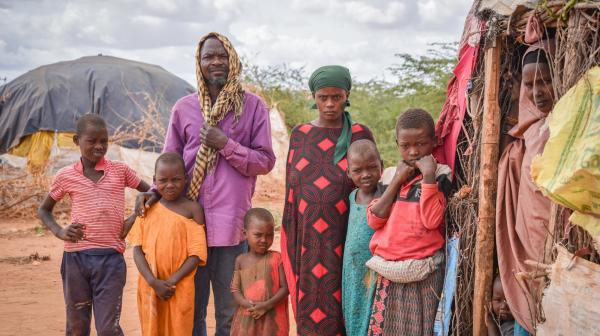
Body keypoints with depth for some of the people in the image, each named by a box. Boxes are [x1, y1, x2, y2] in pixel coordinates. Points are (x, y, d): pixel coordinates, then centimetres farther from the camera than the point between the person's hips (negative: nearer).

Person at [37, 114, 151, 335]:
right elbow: (43, 210, 15)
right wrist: (59, 232, -3)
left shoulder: (120, 170, 2)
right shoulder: (66, 176, 3)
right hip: (76, 258, 1)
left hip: (110, 258, -1)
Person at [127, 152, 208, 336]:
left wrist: (172, 281, -15)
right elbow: (137, 249, -1)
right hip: (149, 286, 3)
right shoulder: (147, 208, 3)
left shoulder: (192, 209, -5)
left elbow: (196, 253, -7)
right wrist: (153, 282, -13)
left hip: (180, 287, -2)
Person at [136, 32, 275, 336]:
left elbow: (266, 161, -1)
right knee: (191, 312, 10)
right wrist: (156, 191, -6)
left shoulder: (252, 106, 2)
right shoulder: (184, 107, 7)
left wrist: (226, 144, -12)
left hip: (231, 225, -1)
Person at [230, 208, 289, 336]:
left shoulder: (277, 258, -4)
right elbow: (235, 288, 3)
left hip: (272, 319, -2)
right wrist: (246, 303, -17)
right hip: (246, 319, 3)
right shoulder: (241, 260, 4)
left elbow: (285, 287, -7)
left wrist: (267, 305, -18)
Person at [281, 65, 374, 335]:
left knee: (340, 309, 2)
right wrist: (289, 244, 5)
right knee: (310, 310, 5)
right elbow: (291, 190, 9)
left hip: (344, 238, -2)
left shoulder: (361, 135, 0)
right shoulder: (300, 134, 7)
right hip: (308, 240, 2)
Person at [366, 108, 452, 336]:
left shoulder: (440, 174, -5)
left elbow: (431, 220, -18)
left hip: (423, 275, -5)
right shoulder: (394, 174, 11)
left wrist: (428, 175, -19)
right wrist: (397, 181, -6)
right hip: (389, 273, 5)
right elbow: (374, 220, -1)